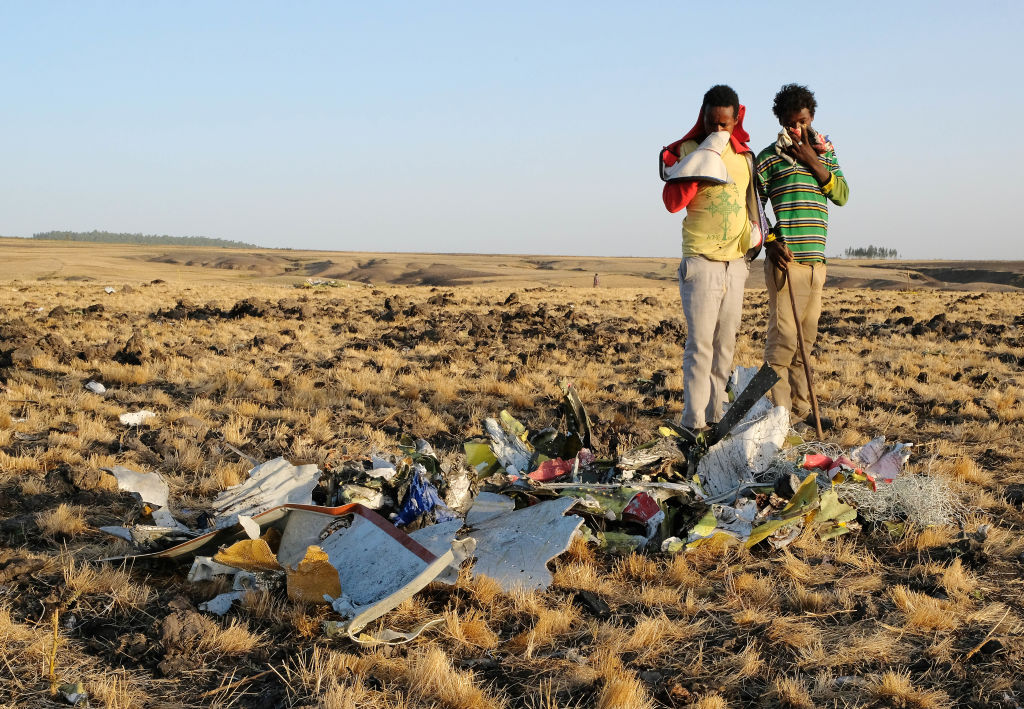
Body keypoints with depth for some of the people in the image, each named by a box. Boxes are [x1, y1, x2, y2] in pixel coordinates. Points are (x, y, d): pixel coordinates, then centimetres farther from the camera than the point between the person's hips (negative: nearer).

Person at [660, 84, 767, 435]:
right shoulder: (686, 150, -4)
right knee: (700, 343, -10)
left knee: (725, 342, 6)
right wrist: (703, 158, -18)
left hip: (736, 261, 6)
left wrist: (756, 238, 21)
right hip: (701, 261, -5)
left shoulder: (744, 155, 12)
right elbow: (672, 202, -17)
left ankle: (714, 416, 12)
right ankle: (693, 423, -8)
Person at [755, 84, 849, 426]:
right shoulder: (769, 157, 0)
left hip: (816, 260, 6)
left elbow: (842, 195, 3)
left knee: (806, 337, 11)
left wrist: (813, 162, -6)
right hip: (786, 259, -6)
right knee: (783, 336, -9)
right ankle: (778, 411, -5)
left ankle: (800, 408, 19)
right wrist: (770, 242, -14)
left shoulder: (825, 155, 16)